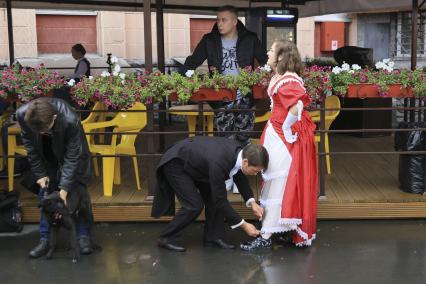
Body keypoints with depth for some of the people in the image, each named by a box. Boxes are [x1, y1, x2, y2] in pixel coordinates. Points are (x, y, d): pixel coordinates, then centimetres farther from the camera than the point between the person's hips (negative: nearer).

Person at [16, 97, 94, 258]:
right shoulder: (22, 115, -32)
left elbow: (73, 157, -32)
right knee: (45, 194, 1)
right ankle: (45, 239, 10)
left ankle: (84, 237, 9)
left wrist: (64, 188, -32)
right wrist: (39, 174, -14)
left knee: (78, 193, -2)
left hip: (72, 153, -3)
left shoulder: (70, 120, -42)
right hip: (45, 156, 3)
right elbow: (30, 147, -15)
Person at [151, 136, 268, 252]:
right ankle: (166, 237, 1)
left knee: (214, 197, -2)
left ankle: (213, 237, 9)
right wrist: (244, 225, -22)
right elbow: (220, 200, -29)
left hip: (194, 161, 8)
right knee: (194, 205, -14)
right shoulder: (219, 163, -39)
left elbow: (240, 177, 4)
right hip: (175, 164, -8)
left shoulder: (239, 151, -17)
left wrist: (252, 202, -6)